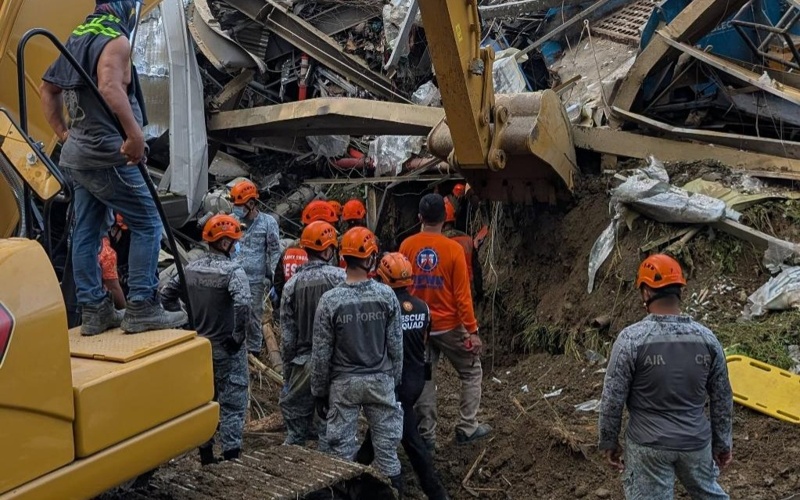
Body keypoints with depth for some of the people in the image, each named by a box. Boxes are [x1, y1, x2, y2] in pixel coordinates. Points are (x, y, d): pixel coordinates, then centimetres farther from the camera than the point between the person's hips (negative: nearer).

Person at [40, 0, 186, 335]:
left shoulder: (77, 38, 16)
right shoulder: (115, 40, -13)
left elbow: (48, 87, 23)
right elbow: (110, 87, -32)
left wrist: (63, 134, 21)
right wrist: (136, 135, -32)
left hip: (79, 155, 9)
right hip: (107, 156, -9)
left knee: (86, 232, 9)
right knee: (147, 224, -3)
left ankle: (94, 310, 15)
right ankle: (141, 309, -4)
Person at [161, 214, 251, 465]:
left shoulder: (191, 268, 2)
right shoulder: (232, 270, -18)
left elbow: (167, 295, 8)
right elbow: (243, 305, -33)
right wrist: (239, 335, -20)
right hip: (227, 350, -6)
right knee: (232, 404, 2)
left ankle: (205, 455, 27)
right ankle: (231, 455, 2)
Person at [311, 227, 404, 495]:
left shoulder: (330, 300, -13)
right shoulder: (386, 295, -10)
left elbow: (321, 354, -8)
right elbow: (396, 345, -3)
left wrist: (319, 392, 4)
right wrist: (395, 379, 12)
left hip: (343, 383, -1)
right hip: (380, 380, 1)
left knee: (342, 447, 9)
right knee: (386, 444, 12)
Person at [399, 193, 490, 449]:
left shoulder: (406, 246, -6)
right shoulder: (453, 249, -14)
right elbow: (462, 294, -14)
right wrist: (472, 331, -8)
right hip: (449, 326, -3)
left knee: (424, 379, 13)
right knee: (472, 371, 15)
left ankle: (426, 435, 16)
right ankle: (467, 428, 15)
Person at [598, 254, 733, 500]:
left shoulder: (630, 339, -17)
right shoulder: (706, 338, -6)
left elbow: (613, 398, -12)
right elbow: (722, 399, 3)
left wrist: (609, 441, 2)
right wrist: (722, 442, 16)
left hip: (648, 445, -3)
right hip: (696, 442, 3)